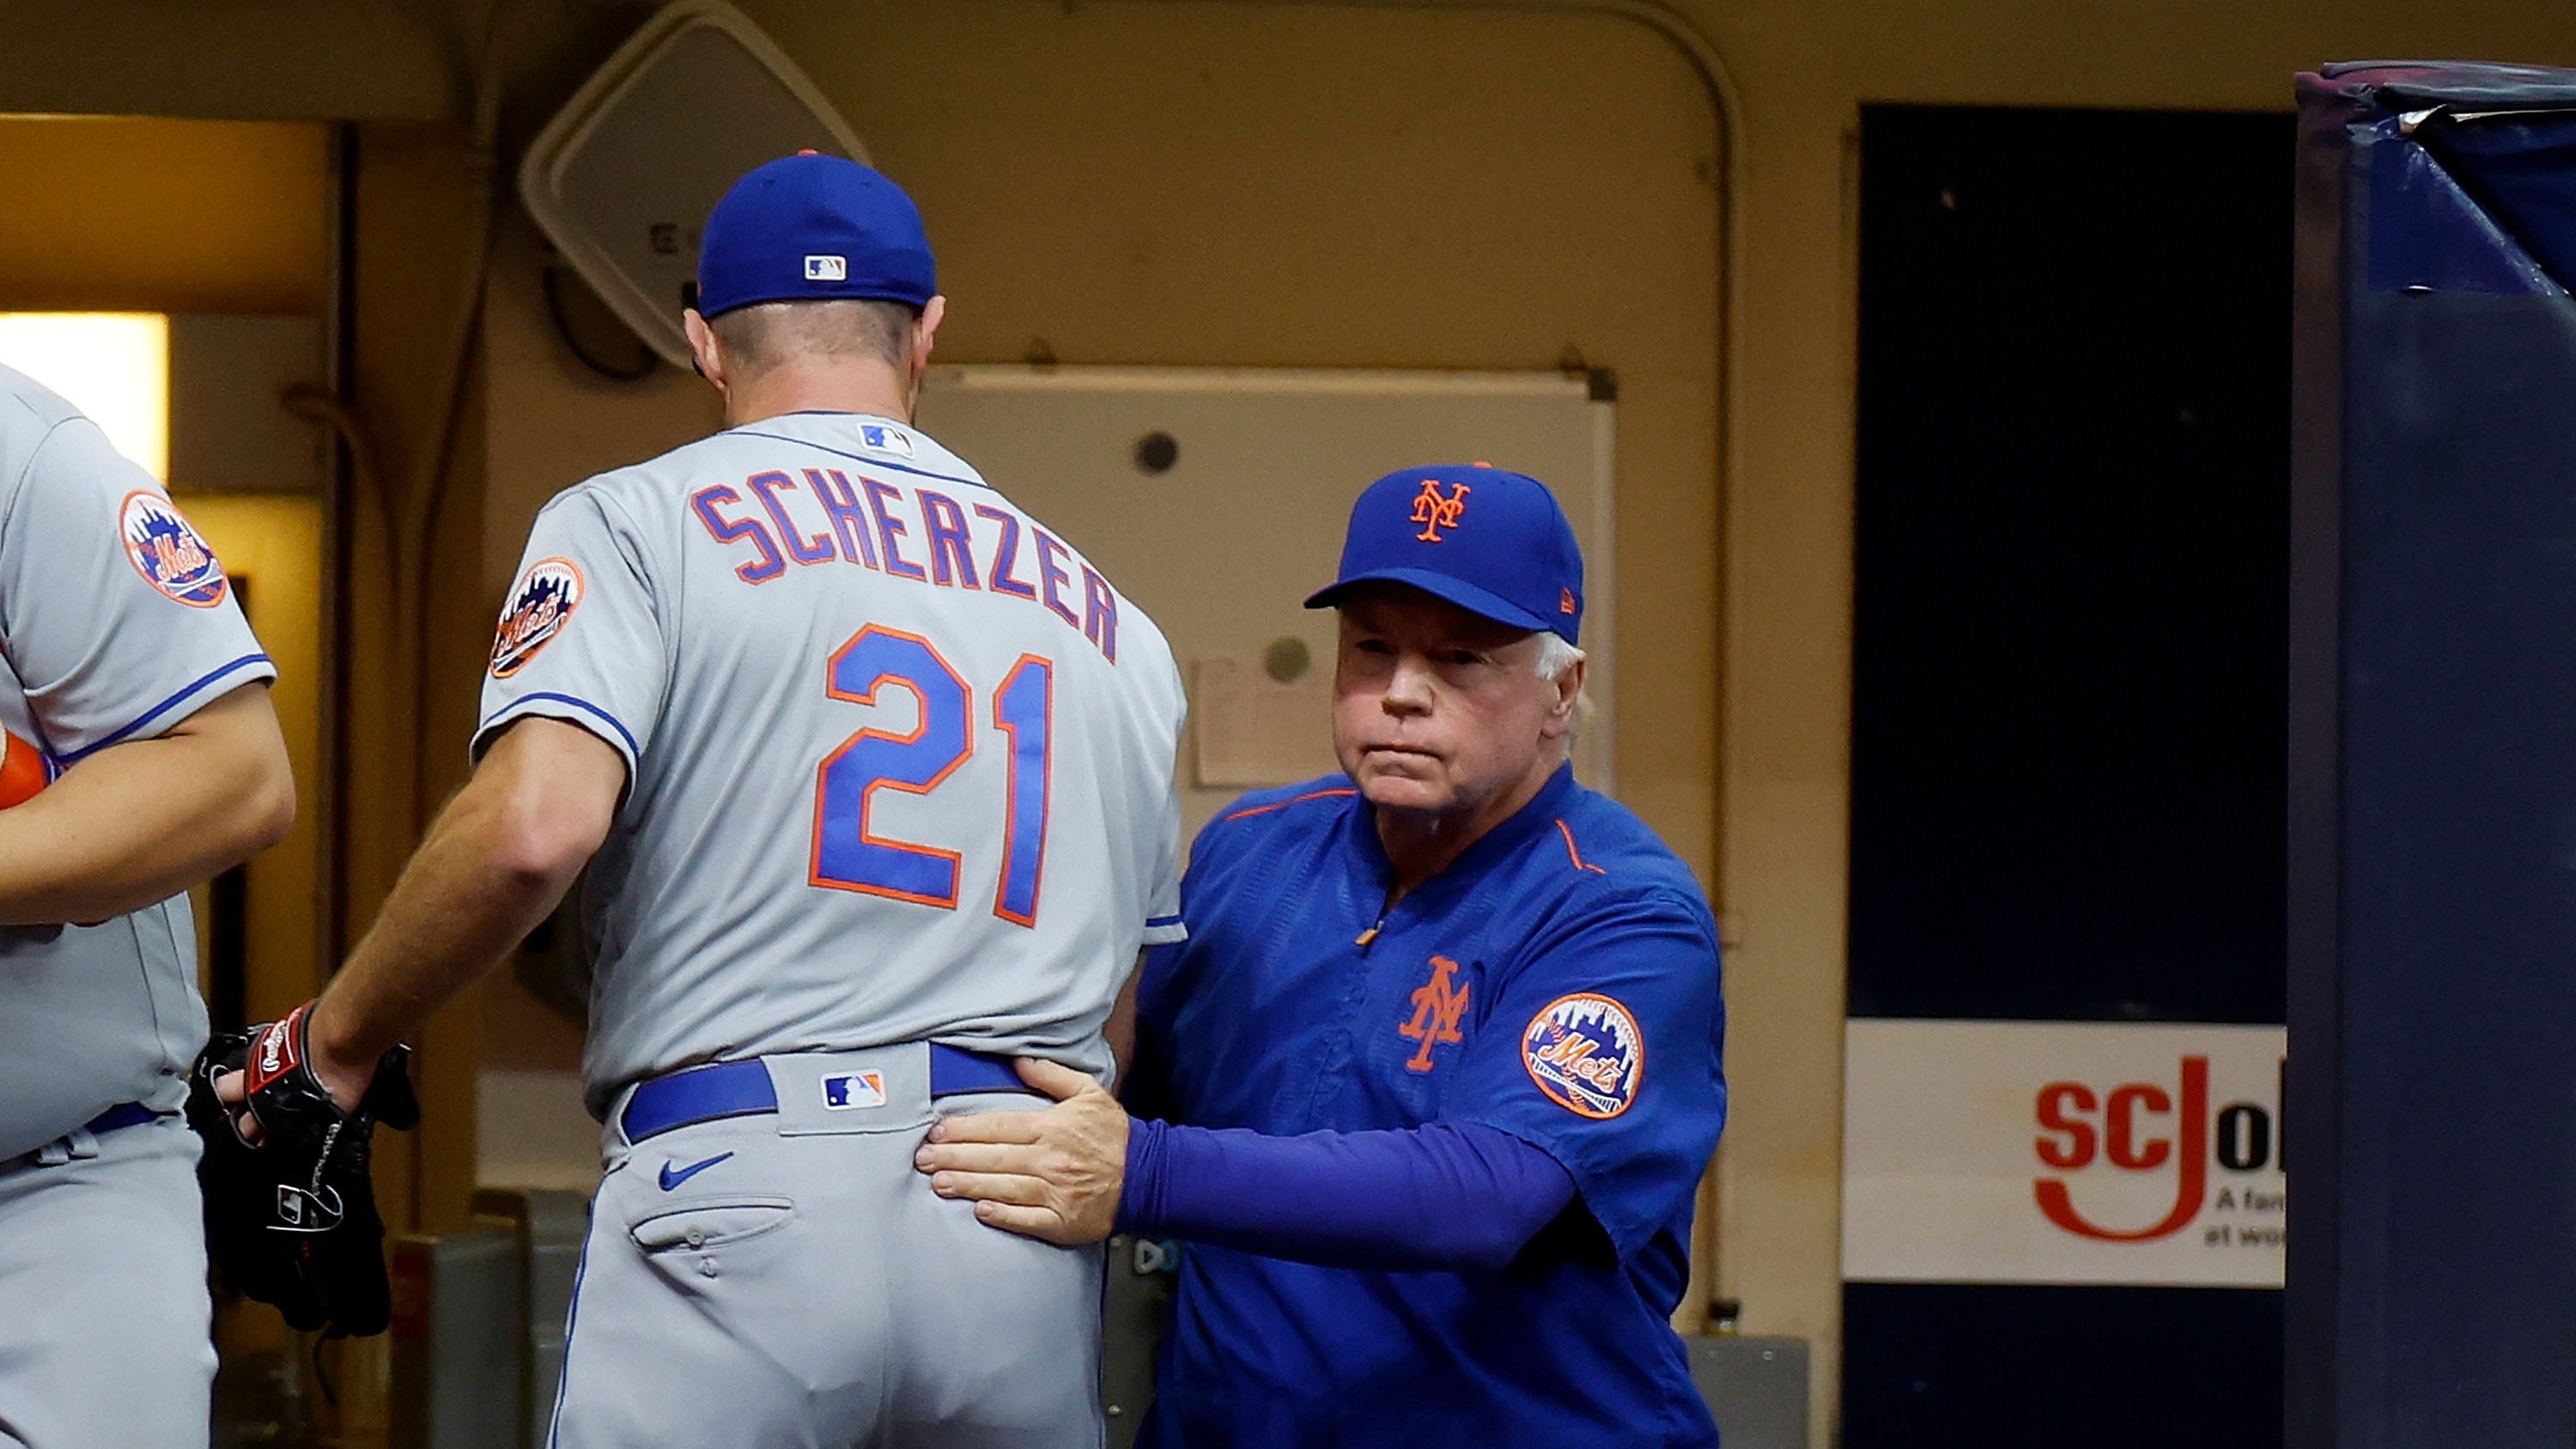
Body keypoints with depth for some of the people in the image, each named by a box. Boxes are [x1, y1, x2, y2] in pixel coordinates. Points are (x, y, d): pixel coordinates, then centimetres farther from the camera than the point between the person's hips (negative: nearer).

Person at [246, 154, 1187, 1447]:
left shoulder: (633, 523, 4)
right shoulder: (1108, 616, 18)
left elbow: (533, 826, -13)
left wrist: (335, 1039, -1)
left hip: (743, 1201, -4)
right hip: (1037, 1226, 4)